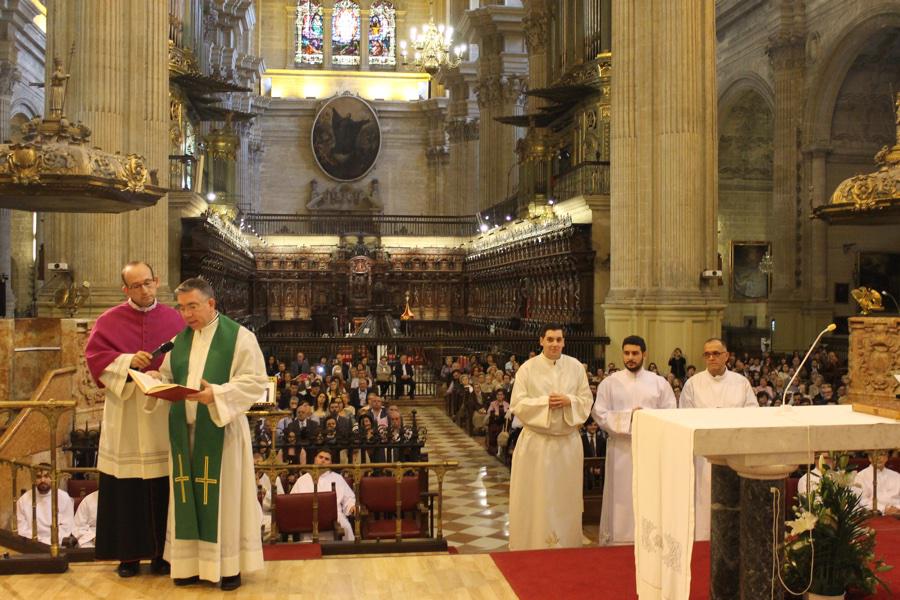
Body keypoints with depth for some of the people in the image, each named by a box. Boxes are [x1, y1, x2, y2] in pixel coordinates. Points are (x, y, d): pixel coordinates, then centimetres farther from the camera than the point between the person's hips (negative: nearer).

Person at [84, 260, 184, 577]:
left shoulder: (175, 319, 7)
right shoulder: (109, 320, 4)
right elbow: (94, 356, -2)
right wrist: (127, 361, -16)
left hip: (163, 415, 0)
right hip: (124, 418, 0)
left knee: (163, 488, 3)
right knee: (126, 490, 3)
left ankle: (161, 552, 15)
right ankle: (129, 554, 15)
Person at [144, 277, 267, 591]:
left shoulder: (239, 336, -5)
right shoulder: (179, 339, 13)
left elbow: (255, 381, -11)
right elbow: (168, 376, 16)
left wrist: (217, 394, -23)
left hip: (220, 429, -5)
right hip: (185, 430, 5)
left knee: (222, 495, -1)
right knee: (189, 496, 8)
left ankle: (229, 564, 10)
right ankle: (192, 562, 19)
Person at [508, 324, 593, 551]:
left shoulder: (576, 367, 4)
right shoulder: (528, 368, -4)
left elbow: (586, 401, 4)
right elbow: (517, 404, -7)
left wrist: (568, 401, -15)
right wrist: (544, 402, -19)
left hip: (568, 441, 2)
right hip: (536, 442, -2)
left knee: (566, 497, 10)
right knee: (535, 498, 3)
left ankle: (566, 546, 23)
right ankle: (534, 545, 14)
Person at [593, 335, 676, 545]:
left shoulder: (659, 382, 7)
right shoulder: (609, 382, 3)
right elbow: (600, 415, -5)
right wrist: (628, 416, -15)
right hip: (621, 449, -1)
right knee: (621, 499, 1)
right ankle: (618, 541, 9)